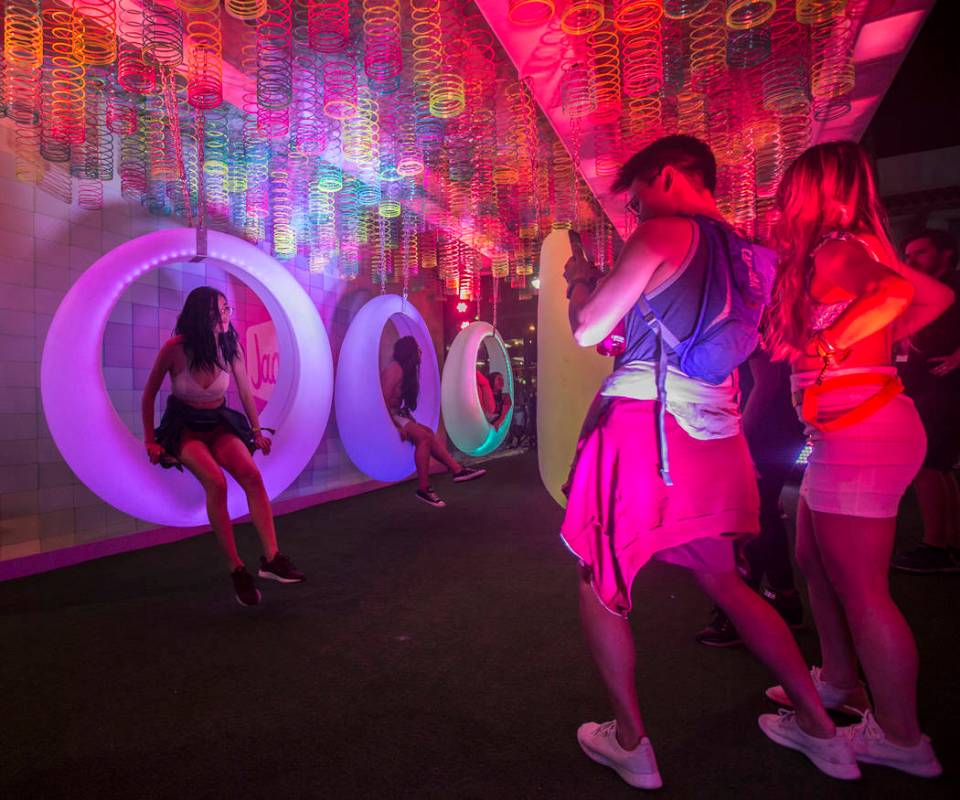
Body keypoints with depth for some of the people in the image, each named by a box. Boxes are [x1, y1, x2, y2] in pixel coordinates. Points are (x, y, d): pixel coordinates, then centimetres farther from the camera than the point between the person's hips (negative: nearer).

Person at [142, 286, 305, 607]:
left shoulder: (231, 347, -8)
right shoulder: (175, 349, -16)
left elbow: (246, 392, 6)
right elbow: (149, 395, -2)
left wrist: (256, 430, 12)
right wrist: (150, 442, -2)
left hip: (219, 423, 3)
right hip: (183, 426, -2)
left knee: (252, 475, -27)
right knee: (216, 482, -30)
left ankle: (271, 558, -26)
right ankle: (237, 569, -21)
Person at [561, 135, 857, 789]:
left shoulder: (662, 234, -6)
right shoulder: (743, 249, 17)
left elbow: (586, 330, -7)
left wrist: (579, 279, 13)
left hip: (643, 429, -8)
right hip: (714, 439, 8)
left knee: (601, 582, 10)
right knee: (724, 581, 23)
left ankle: (631, 743, 20)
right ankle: (821, 730, 33)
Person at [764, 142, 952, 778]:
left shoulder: (837, 251, -8)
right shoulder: (854, 250, 16)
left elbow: (899, 290, -21)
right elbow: (936, 296, 19)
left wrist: (834, 345, -9)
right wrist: (878, 344, 15)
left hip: (859, 432, -10)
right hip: (847, 431, 10)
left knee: (860, 587, -1)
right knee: (814, 561, 19)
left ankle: (902, 739, 15)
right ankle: (839, 680, 36)